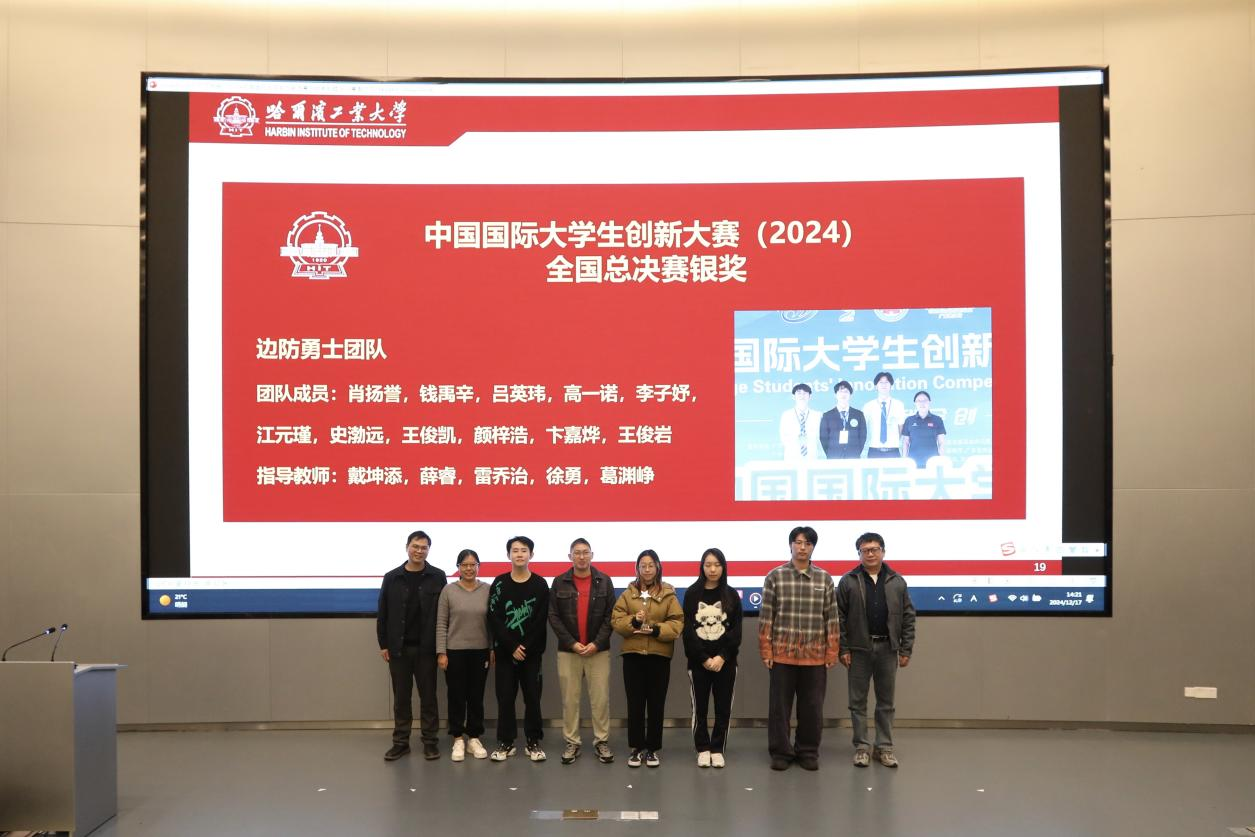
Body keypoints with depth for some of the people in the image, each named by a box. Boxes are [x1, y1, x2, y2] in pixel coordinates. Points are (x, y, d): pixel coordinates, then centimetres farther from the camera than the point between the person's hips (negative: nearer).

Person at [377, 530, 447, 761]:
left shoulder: (437, 577, -1)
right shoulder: (391, 578, 2)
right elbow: (382, 614, 5)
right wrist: (383, 644, 2)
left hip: (426, 647, -1)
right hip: (398, 648, 1)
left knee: (428, 696, 6)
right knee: (401, 697, 9)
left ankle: (430, 741, 14)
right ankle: (400, 742, 18)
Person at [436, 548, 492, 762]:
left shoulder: (488, 590, -1)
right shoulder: (448, 590, -4)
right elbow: (441, 624, -3)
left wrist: (493, 649, 1)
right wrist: (441, 652, -7)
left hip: (480, 652, 1)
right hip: (455, 651, -1)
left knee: (476, 696, 8)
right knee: (456, 696, 5)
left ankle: (474, 738, 20)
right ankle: (458, 740, 16)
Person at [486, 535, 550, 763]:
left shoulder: (540, 585, 1)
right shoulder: (499, 583, 3)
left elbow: (540, 622, -5)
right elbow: (494, 619, -5)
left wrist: (526, 648, -14)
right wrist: (512, 647, -13)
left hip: (532, 652, 0)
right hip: (505, 652, 1)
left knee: (532, 698, 3)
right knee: (505, 698, 4)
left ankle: (534, 742, 13)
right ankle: (505, 742, 14)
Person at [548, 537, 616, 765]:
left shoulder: (604, 581, 2)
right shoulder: (560, 582, 1)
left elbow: (610, 616, -1)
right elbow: (553, 617, -1)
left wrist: (597, 643, -11)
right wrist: (571, 643, -10)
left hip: (598, 650, 0)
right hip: (568, 650, 0)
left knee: (600, 698, 2)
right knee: (570, 699, 5)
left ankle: (601, 741, 13)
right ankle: (571, 742, 15)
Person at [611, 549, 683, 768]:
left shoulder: (668, 595, 1)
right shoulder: (628, 594, 6)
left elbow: (677, 624, -5)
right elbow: (616, 621, -1)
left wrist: (657, 629, -20)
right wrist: (633, 621, -20)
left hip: (659, 656, -1)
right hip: (633, 655, 1)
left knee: (656, 704, 5)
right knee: (635, 704, 4)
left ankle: (652, 749, 17)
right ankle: (637, 748, 16)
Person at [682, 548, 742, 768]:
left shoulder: (731, 595, 4)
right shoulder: (692, 593, 1)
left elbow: (736, 630, -2)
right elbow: (688, 630, -4)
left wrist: (722, 657, -14)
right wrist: (704, 658, -12)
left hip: (725, 661, 1)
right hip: (698, 661, -1)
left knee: (723, 708, 4)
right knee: (699, 707, 5)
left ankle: (717, 749, 16)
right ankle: (703, 749, 18)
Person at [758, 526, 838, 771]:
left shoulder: (825, 579, 5)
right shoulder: (775, 576, -1)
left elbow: (831, 618, 6)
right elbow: (766, 616, -1)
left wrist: (832, 652, 2)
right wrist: (766, 650, -4)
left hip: (815, 655, 1)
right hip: (782, 654, -1)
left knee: (812, 707, 8)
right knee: (779, 706, 6)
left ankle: (808, 752, 23)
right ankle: (780, 752, 18)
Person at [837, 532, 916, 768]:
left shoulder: (897, 582, 4)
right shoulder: (848, 581, -2)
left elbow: (908, 617, 5)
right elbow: (839, 617, -3)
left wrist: (906, 649, 0)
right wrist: (843, 649, -7)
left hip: (887, 648, 2)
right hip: (859, 649, -1)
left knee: (886, 701, 9)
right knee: (858, 701, 5)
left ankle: (885, 748, 19)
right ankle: (861, 747, 15)